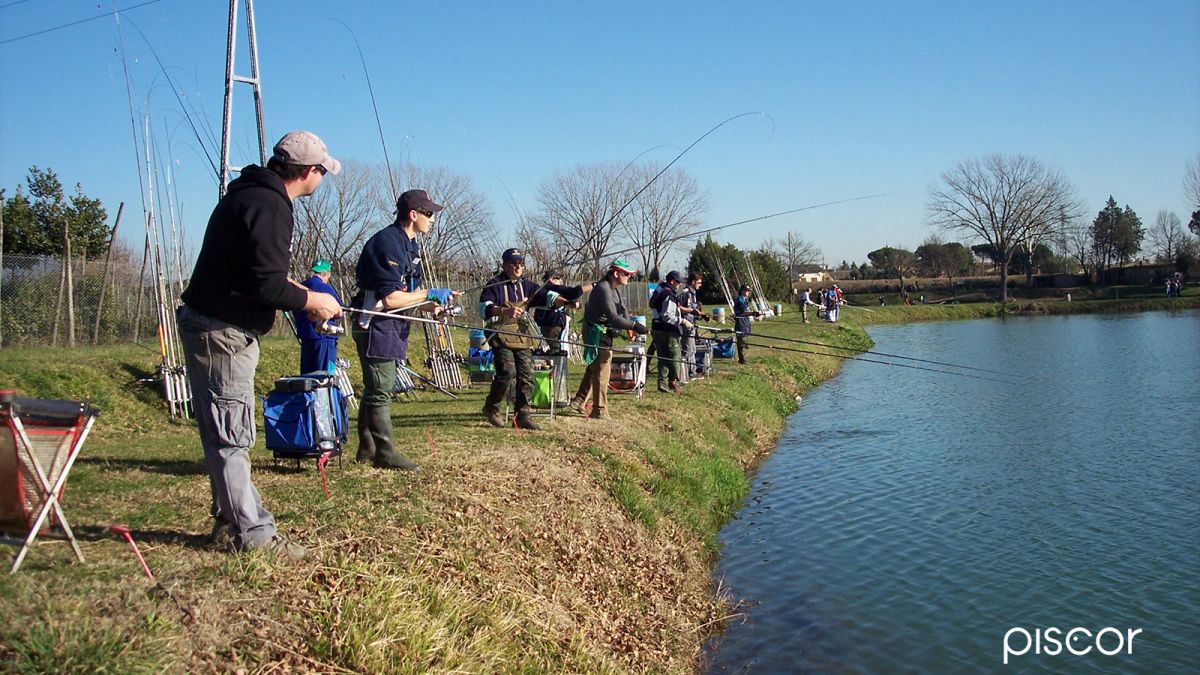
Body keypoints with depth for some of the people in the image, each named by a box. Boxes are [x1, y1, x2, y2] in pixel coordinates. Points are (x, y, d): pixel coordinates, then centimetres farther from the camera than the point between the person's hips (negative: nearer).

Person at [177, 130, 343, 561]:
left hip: (212, 326, 11)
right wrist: (310, 301, -10)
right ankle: (252, 532, 2)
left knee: (227, 433, 15)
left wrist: (297, 291, 15)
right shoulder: (269, 207, -19)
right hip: (221, 332, -11)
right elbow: (265, 285, -25)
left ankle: (232, 521, 24)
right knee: (231, 435, -5)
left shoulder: (251, 194, 13)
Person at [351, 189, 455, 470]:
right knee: (380, 390, -5)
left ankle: (367, 448, 26)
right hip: (375, 326, -10)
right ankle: (385, 454, 1)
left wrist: (432, 306, 1)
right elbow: (390, 299, -25)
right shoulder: (387, 243, -18)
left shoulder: (410, 245, 14)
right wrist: (430, 294, -16)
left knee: (376, 389, 16)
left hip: (391, 327, 10)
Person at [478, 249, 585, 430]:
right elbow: (483, 307, -20)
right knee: (507, 372, -18)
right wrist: (504, 311, -37)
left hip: (522, 337, 6)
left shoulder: (526, 285, 15)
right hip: (501, 336, -6)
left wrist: (564, 301, -13)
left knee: (527, 376, 2)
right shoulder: (495, 284, -6)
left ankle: (523, 416, 11)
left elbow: (546, 295, 7)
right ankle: (491, 408, 3)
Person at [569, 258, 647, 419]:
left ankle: (579, 400, 30)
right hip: (596, 333, -10)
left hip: (604, 332, 10)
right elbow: (612, 317, -30)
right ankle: (599, 411, 2)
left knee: (593, 368, 19)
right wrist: (634, 325, -31)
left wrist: (630, 325, -10)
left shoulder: (613, 289, 11)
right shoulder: (603, 289, -22)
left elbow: (622, 309, 7)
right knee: (601, 371, -5)